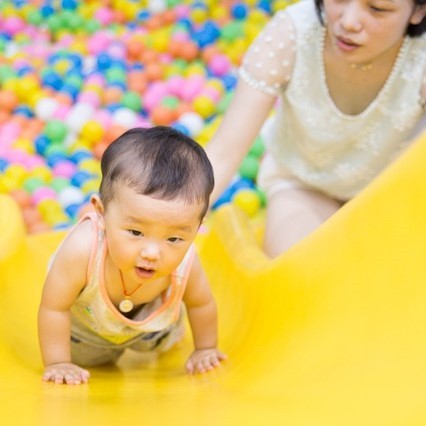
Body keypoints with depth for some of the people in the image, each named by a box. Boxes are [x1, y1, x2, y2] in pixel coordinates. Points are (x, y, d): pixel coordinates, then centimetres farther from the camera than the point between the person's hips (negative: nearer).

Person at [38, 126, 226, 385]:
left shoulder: (184, 262, -40)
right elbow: (54, 308, -34)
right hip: (84, 325, -2)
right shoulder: (82, 249, -51)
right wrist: (57, 363, -27)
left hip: (150, 319, 3)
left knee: (162, 341, 34)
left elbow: (201, 304, -16)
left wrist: (205, 349, -2)